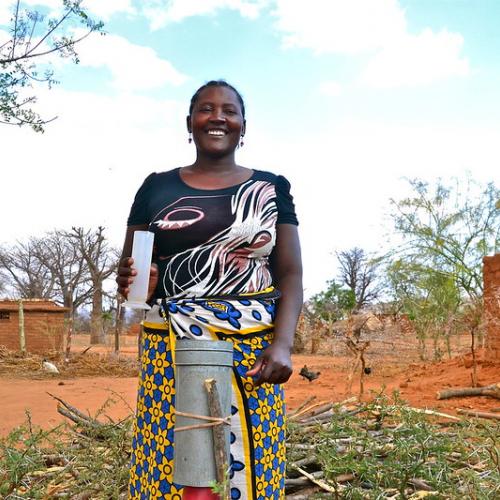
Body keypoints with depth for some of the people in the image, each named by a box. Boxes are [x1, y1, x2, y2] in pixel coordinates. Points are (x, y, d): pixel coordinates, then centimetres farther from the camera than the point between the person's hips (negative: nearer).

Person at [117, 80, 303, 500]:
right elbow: (129, 269, 11)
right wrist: (131, 282, -13)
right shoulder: (157, 187, 10)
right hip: (172, 348, 1)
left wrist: (282, 345, -12)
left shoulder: (271, 188, 8)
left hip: (254, 349, 0)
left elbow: (291, 276, 3)